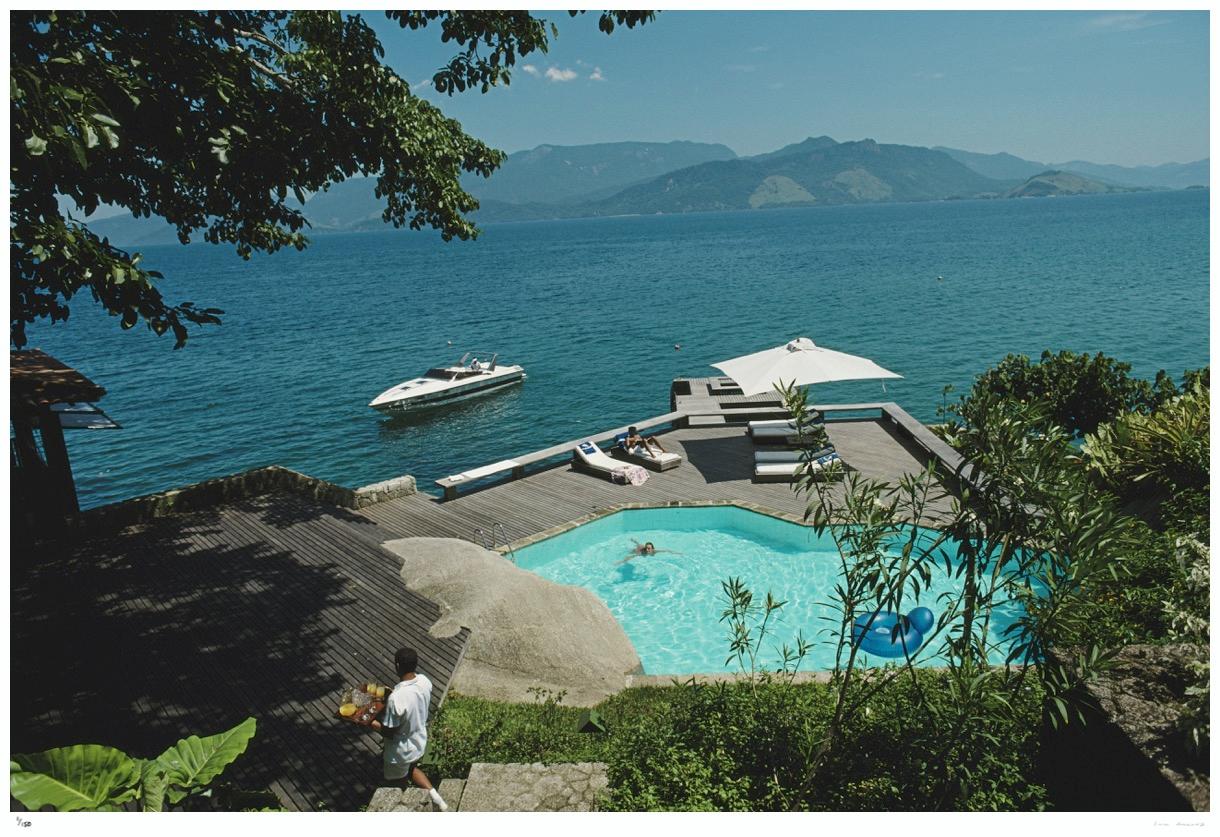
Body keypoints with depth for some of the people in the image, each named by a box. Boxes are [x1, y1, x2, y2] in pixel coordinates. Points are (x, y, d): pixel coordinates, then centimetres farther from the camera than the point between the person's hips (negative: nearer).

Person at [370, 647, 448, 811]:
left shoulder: (396, 699, -38)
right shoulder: (424, 681, -17)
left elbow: (389, 732, -25)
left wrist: (369, 722, -13)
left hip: (401, 751, -6)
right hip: (420, 741, 6)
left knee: (400, 785, 23)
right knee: (411, 769, 34)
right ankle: (434, 796, 25)